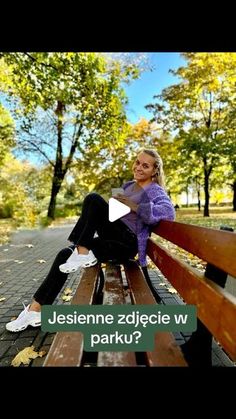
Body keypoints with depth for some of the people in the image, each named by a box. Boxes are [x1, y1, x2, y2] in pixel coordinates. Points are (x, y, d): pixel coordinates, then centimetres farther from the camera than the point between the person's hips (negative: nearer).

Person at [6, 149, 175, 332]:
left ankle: (83, 254, -16)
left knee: (93, 199, -20)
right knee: (65, 254, -9)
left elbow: (169, 211, -24)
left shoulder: (155, 190, -4)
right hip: (113, 239, 7)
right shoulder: (128, 185, 19)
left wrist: (134, 206, -26)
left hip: (127, 243, -7)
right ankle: (37, 309, 0)